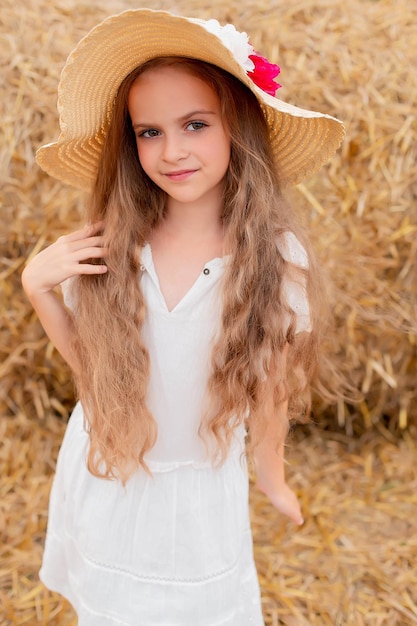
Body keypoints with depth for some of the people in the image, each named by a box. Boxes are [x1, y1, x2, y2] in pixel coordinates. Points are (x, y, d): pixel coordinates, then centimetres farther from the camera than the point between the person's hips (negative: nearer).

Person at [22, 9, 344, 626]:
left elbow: (271, 389, -7)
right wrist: (37, 284, -16)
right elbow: (91, 363, -3)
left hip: (203, 486, -1)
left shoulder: (276, 255, -19)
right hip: (103, 475, 2)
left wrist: (272, 477, 4)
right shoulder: (110, 245, -15)